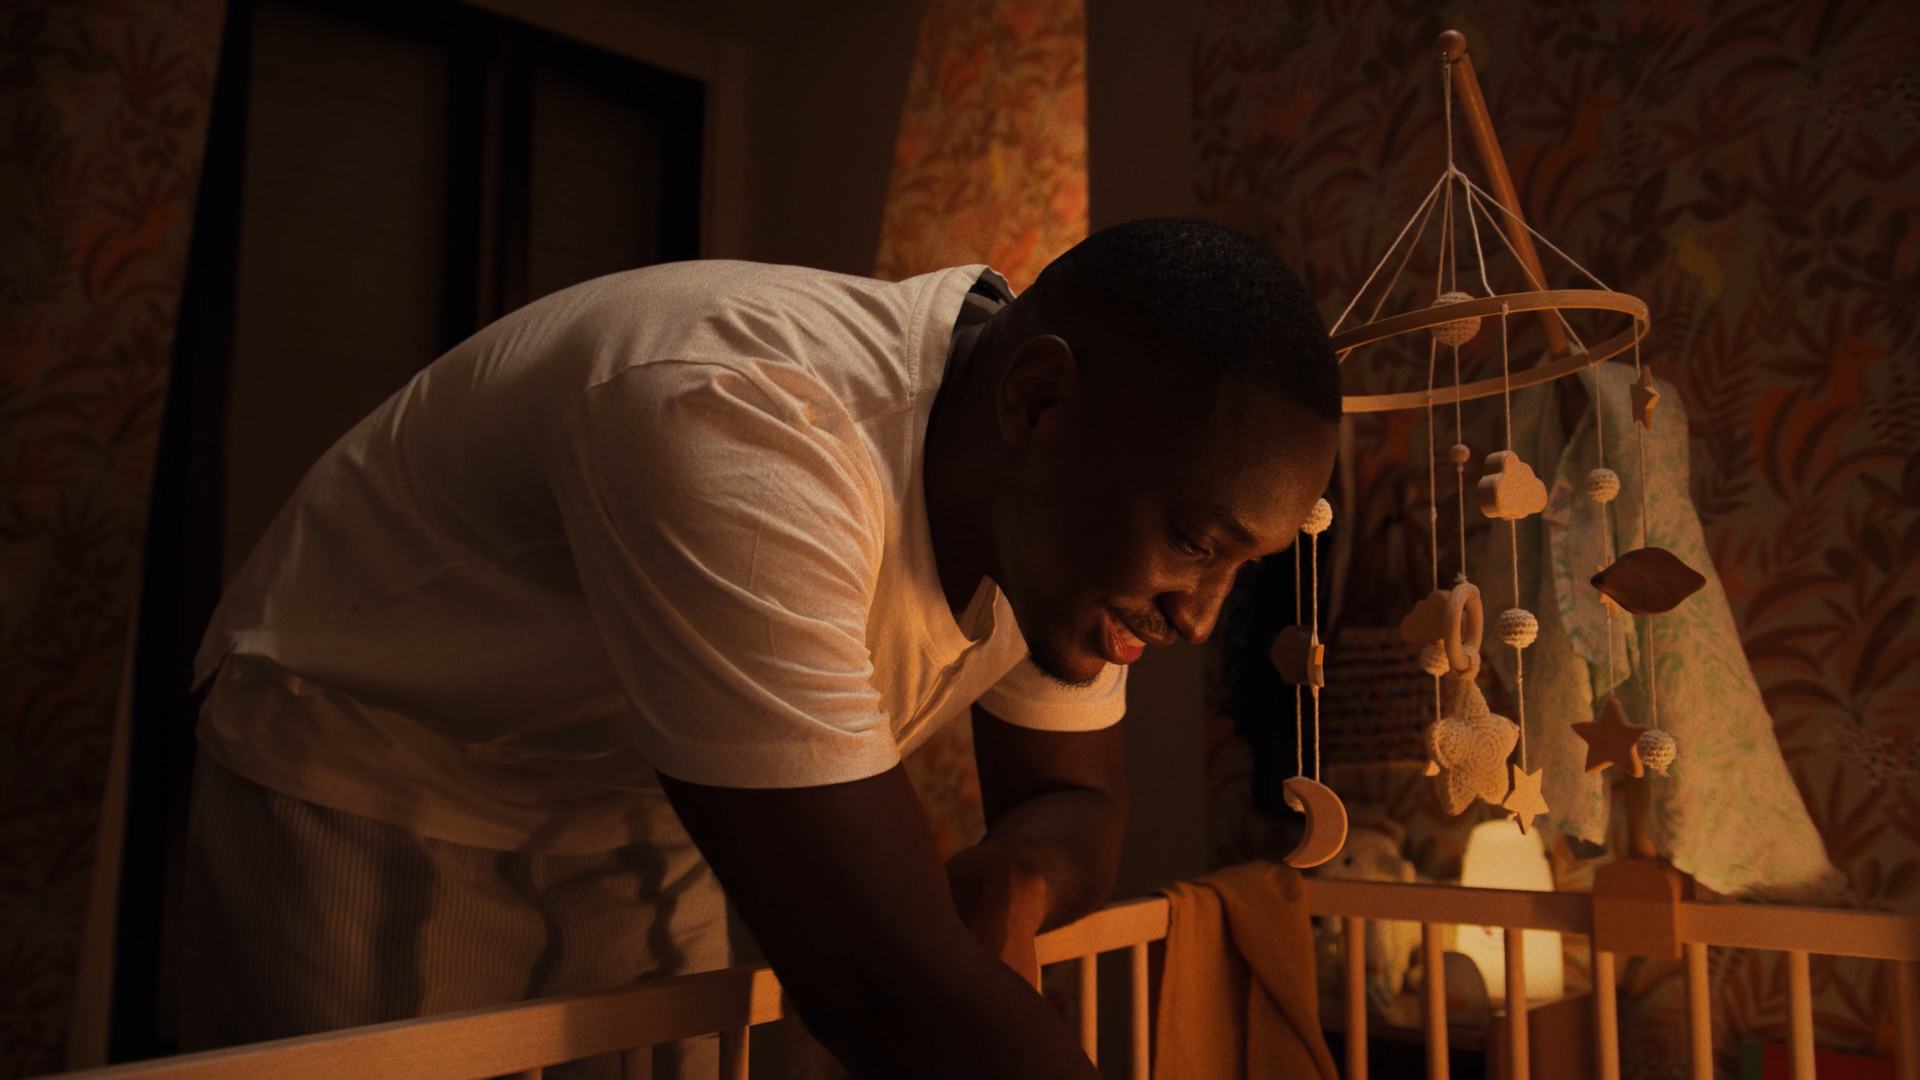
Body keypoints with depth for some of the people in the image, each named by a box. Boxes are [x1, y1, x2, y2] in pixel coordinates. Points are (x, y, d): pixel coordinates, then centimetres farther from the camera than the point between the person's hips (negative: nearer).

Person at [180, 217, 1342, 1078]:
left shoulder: (1062, 527, -14)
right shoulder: (739, 426, -40)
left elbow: (1076, 797, -1)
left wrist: (1008, 880, -23)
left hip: (632, 806, 6)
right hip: (362, 781, -5)